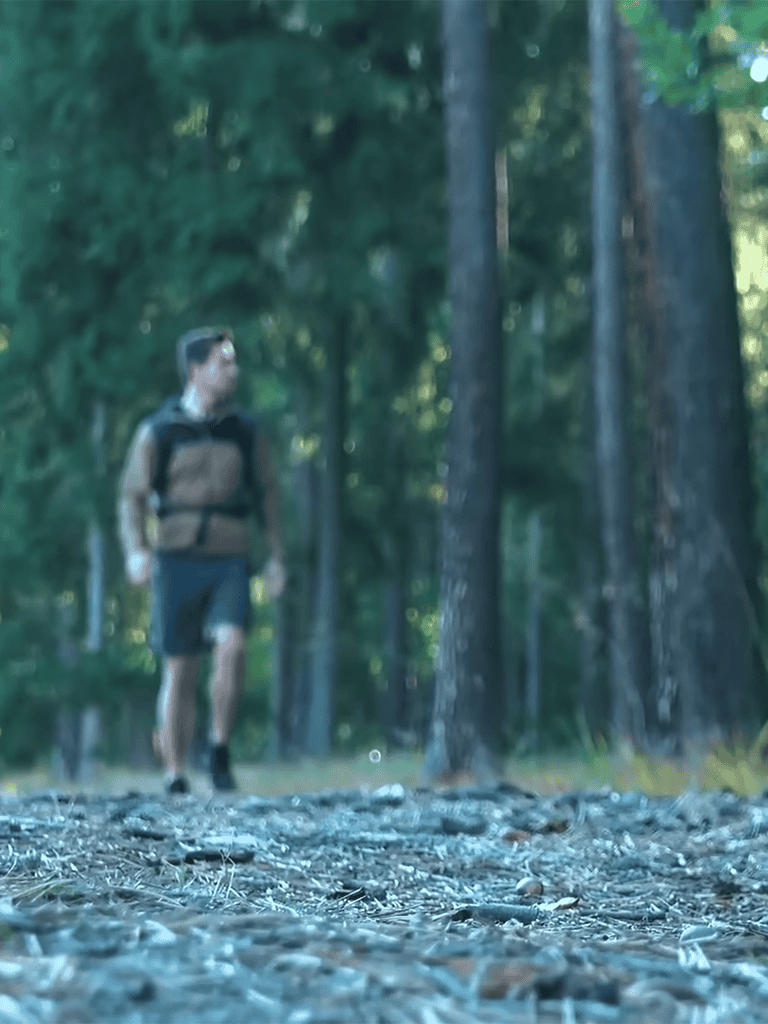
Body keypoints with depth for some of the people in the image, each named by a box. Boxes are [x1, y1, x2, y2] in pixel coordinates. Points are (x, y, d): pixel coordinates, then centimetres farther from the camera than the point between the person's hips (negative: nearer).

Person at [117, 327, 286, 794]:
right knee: (180, 673, 0)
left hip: (230, 566, 1)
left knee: (232, 648, -23)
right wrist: (136, 551, -20)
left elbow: (266, 494, 13)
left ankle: (221, 752, -6)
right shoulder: (158, 431, -1)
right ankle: (176, 780, 10)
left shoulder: (247, 430, 6)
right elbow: (132, 497, -3)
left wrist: (278, 557, 7)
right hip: (177, 563, -1)